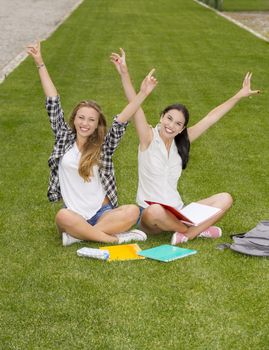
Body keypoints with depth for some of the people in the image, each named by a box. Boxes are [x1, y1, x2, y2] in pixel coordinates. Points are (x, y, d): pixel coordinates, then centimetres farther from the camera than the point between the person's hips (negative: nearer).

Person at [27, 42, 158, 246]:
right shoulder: (64, 138, 7)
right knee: (63, 217, -37)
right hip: (74, 215, -1)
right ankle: (116, 239, -27)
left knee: (133, 211, -29)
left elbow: (121, 121, -8)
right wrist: (40, 64, 5)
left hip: (102, 214, 1)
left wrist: (143, 94, -21)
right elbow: (53, 103, 4)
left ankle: (77, 235, -24)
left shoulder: (103, 147, 5)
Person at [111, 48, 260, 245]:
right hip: (149, 214, -5)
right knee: (156, 212, -42)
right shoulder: (149, 138, -7)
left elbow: (211, 118, 7)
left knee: (225, 199, -9)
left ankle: (187, 234, -25)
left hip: (178, 213, 5)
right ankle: (199, 229, -15)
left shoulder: (182, 141, 6)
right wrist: (124, 73, -33)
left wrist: (239, 96, 7)